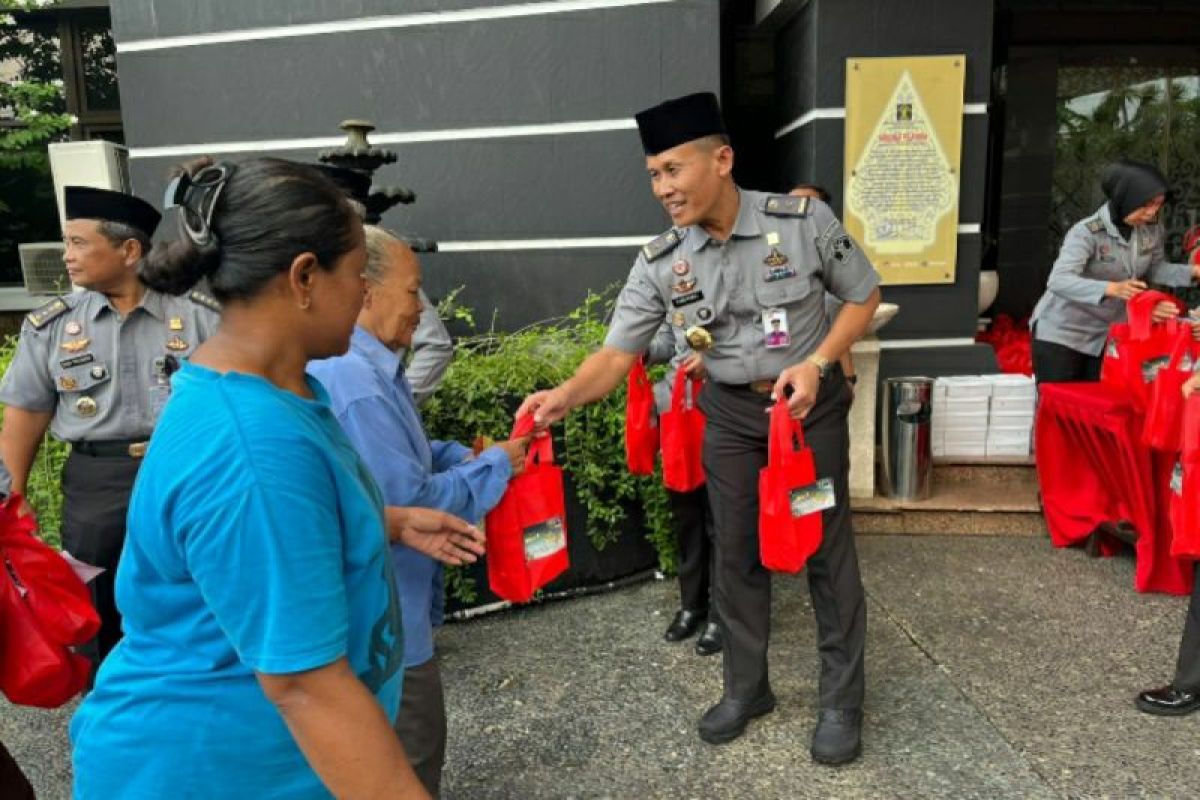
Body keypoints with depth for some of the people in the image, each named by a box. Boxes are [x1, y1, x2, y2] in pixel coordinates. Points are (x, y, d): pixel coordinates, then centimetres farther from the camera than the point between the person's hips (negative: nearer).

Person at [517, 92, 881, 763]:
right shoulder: (660, 263, -11)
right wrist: (565, 396, -34)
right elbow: (617, 354, -14)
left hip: (812, 403, -2)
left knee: (827, 551, 7)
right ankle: (747, 688, 32)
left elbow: (864, 296, -4)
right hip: (731, 414, 3)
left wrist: (815, 364, -18)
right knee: (737, 554, 11)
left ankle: (842, 700, 26)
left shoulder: (805, 221, -16)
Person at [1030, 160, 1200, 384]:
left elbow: (1154, 270, 11)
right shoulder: (1087, 232, -23)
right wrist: (1111, 288, -47)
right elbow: (1058, 281, -36)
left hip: (1107, 336, 6)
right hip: (1062, 334, -6)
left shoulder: (1153, 229, -3)